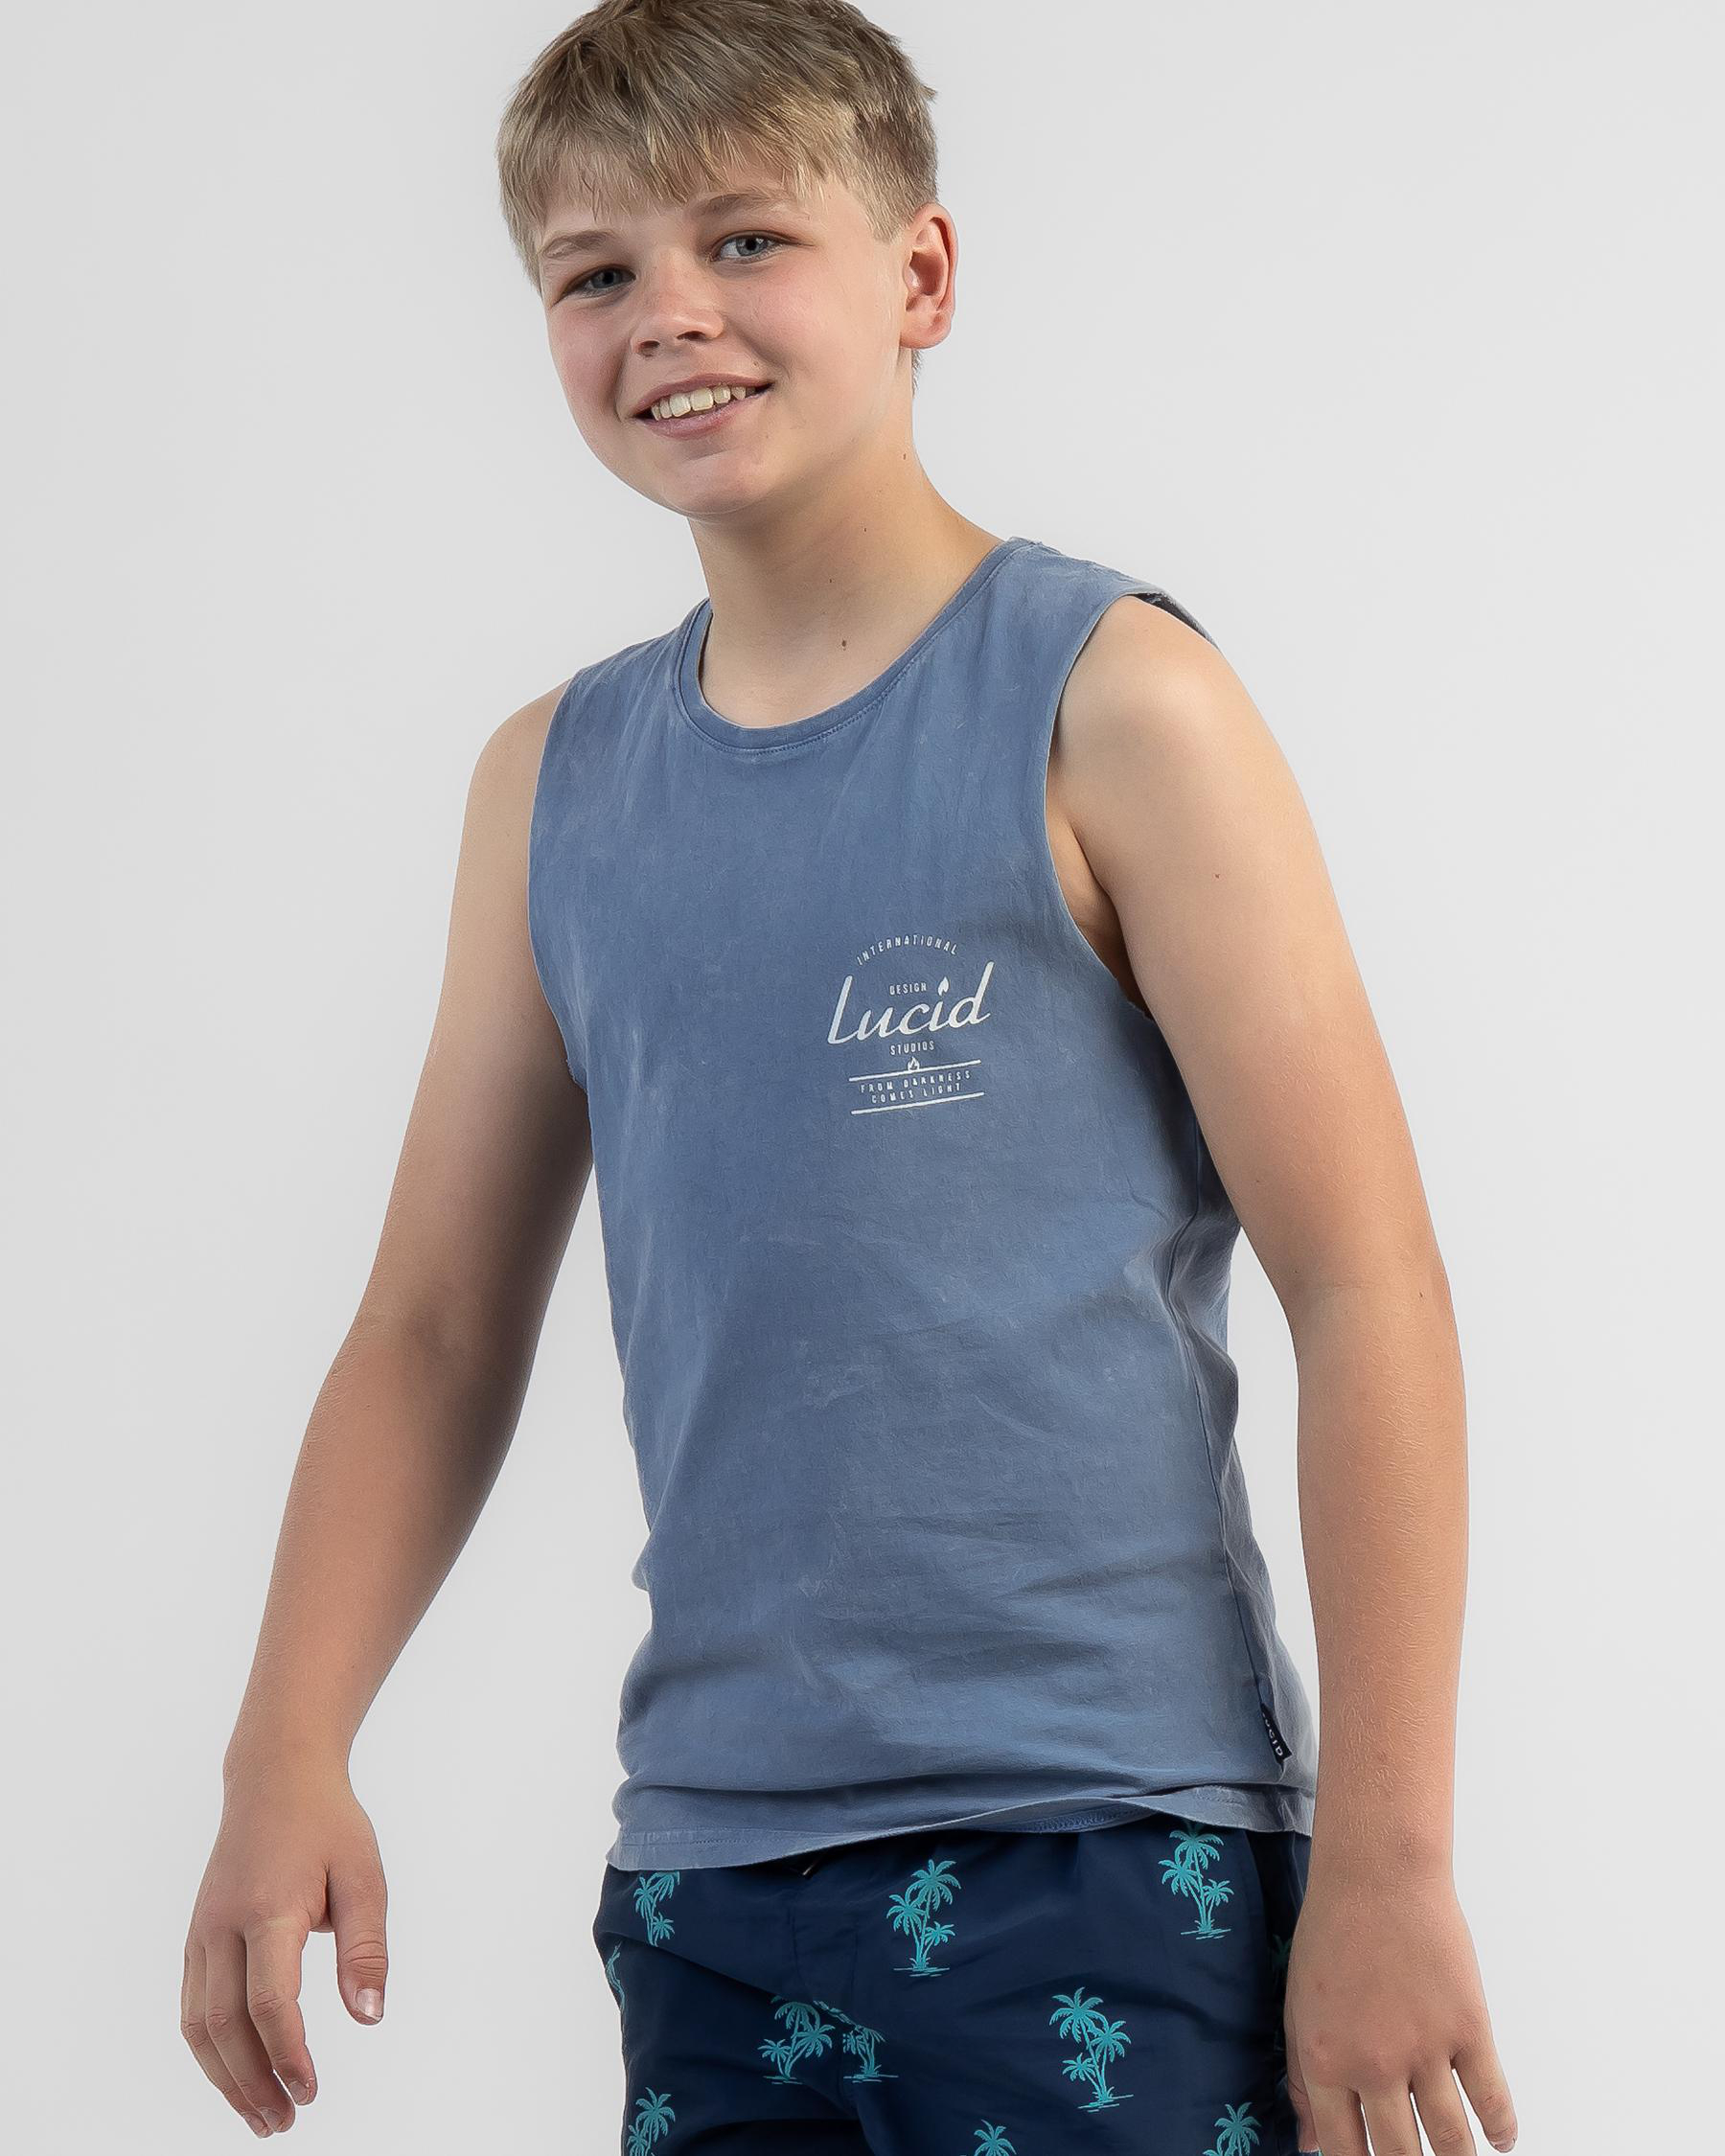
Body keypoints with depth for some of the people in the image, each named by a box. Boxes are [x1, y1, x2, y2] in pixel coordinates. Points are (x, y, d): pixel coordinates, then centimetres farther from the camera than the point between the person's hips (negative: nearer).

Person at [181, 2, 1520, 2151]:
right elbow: (436, 1328, 14)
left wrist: (1386, 1863, -11)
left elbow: (1366, 1287, -7)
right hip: (706, 1873, 5)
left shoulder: (1104, 702, -4)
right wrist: (286, 1760, 0)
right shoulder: (547, 786, 12)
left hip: (1099, 1855, -5)